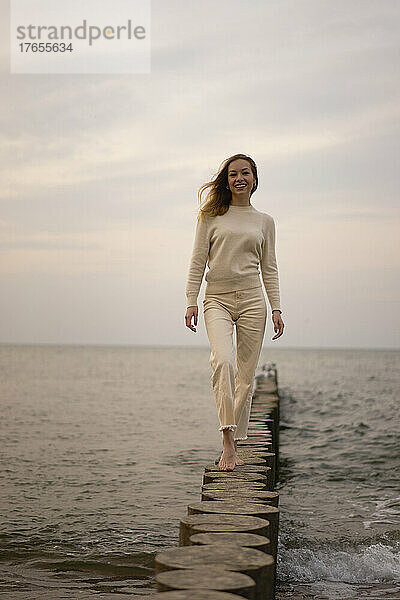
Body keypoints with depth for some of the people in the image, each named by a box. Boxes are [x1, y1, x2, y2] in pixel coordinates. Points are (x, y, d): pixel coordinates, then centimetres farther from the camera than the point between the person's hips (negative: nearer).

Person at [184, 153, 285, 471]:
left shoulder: (265, 221, 13)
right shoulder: (211, 215, 7)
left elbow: (269, 268, 14)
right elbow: (198, 261, 5)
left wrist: (276, 308, 6)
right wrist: (191, 301, -4)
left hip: (252, 299, 2)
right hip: (217, 299, -2)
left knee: (246, 374, 1)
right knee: (223, 361, -25)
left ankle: (234, 442, 12)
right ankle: (227, 440, -26)